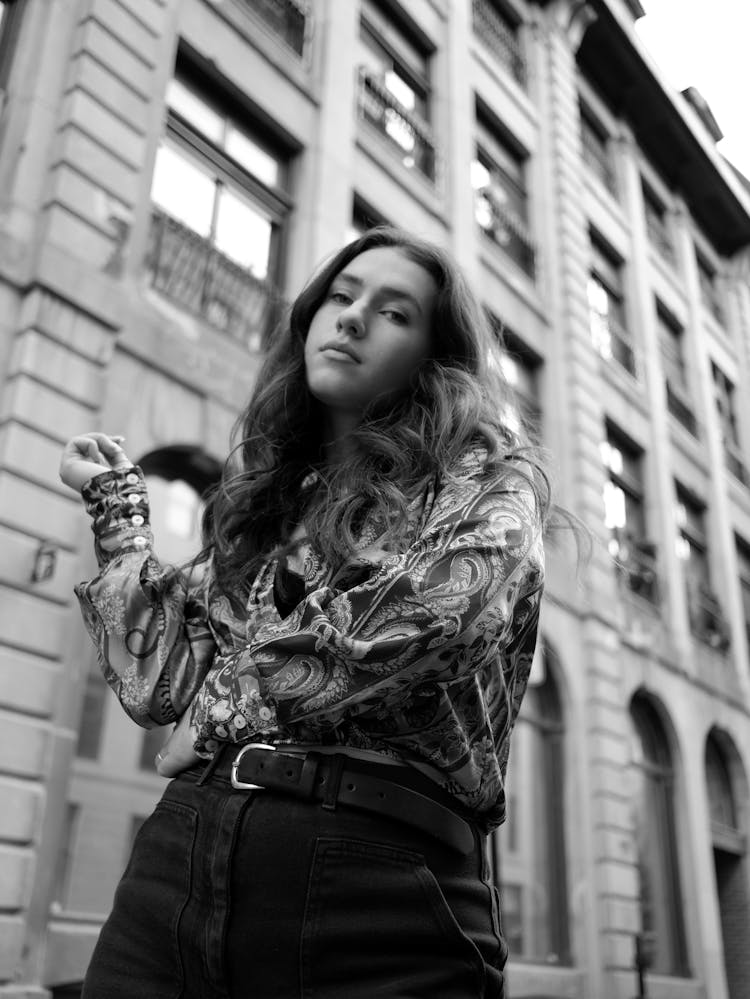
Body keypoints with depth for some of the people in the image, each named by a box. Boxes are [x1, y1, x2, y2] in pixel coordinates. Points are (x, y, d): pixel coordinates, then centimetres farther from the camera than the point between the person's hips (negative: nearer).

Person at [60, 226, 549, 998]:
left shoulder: (489, 474, 6)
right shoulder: (264, 495, 19)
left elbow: (431, 611, -15)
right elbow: (160, 682, 12)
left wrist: (223, 712, -2)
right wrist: (117, 502, 17)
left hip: (376, 871, -4)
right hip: (180, 855, 5)